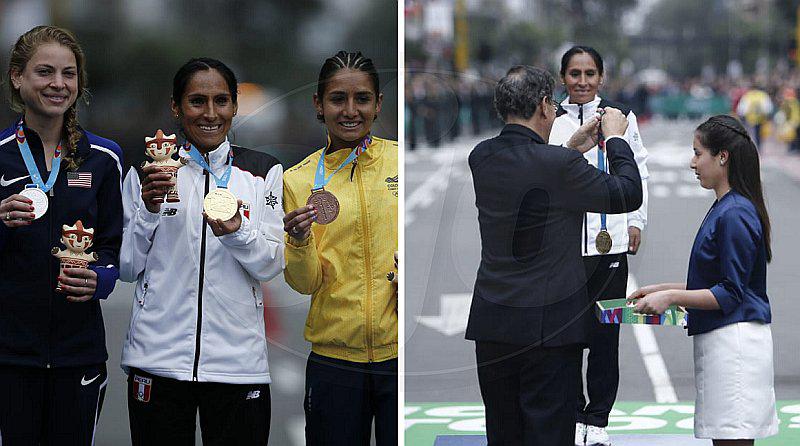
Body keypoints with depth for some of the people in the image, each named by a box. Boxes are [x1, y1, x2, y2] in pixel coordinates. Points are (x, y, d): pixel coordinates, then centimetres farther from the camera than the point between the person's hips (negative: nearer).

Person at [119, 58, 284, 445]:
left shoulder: (263, 172, 4)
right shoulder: (146, 172, 5)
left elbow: (271, 266, -1)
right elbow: (127, 268, 5)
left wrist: (235, 231, -20)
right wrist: (149, 209, -10)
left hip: (238, 362, 0)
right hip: (157, 359, 0)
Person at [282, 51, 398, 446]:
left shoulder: (400, 160, 2)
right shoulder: (298, 180, 3)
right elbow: (305, 283, 0)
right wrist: (299, 242, -19)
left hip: (398, 352, 0)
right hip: (335, 359, 0)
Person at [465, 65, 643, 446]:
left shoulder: (481, 157, 1)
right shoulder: (558, 165, -18)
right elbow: (628, 195, -8)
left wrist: (571, 149, 20)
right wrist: (616, 138, 5)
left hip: (491, 321, 6)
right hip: (548, 325, -6)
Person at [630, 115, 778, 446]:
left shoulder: (736, 214, -16)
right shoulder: (724, 208, 14)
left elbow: (731, 295, -17)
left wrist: (672, 297, -17)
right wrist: (664, 290, 16)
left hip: (734, 340, -10)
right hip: (715, 341, 10)